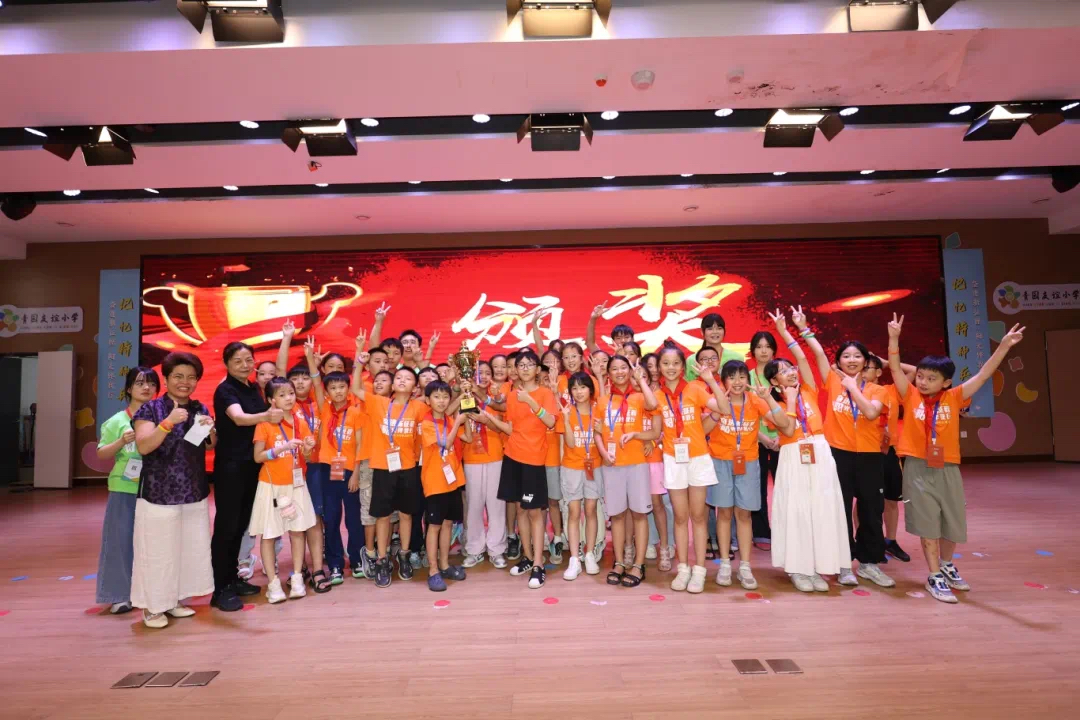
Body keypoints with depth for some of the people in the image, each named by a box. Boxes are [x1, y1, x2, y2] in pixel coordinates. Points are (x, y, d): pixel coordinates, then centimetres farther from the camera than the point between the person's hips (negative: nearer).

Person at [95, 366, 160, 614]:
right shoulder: (117, 421, -2)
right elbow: (101, 454, 1)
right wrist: (122, 441, -15)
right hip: (124, 489, -2)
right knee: (122, 539, 3)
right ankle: (120, 595, 14)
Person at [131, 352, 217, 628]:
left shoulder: (200, 409, 8)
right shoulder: (151, 409, -7)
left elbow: (212, 447, 11)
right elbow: (143, 446, -17)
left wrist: (211, 429, -9)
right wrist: (169, 422, -28)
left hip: (194, 493, 5)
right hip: (160, 493, -5)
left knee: (190, 548, 11)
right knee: (158, 551, 2)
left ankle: (175, 600, 27)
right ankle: (151, 606, 17)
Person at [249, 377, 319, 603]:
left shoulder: (300, 422, 3)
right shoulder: (265, 423, -9)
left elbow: (305, 457, 8)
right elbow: (258, 456, -12)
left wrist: (308, 449, -14)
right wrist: (284, 447, -23)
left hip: (296, 484, 4)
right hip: (272, 485, -3)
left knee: (298, 531, 5)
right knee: (268, 535, 1)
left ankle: (297, 578, 16)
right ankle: (273, 583, 10)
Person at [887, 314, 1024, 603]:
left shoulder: (953, 398, 1)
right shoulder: (910, 396, -2)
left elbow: (984, 375, -2)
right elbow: (895, 368, -10)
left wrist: (1004, 346, -9)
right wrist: (894, 337, -20)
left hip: (948, 469, 3)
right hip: (918, 469, -2)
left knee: (953, 523, 14)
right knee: (928, 525, 2)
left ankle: (947, 565, 39)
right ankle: (934, 577, 13)